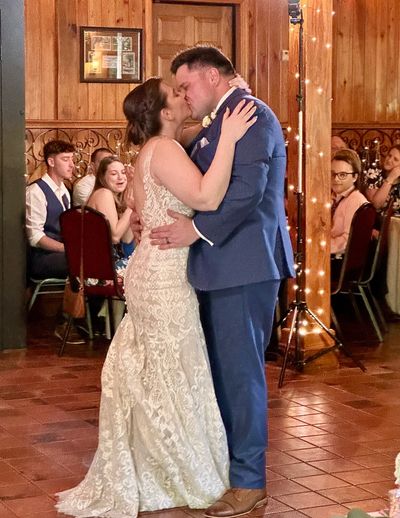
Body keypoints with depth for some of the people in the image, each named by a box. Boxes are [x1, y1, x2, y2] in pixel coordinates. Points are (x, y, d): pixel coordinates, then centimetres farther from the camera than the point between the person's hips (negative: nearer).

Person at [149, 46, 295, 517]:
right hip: (223, 266, 10)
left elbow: (248, 187, -22)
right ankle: (223, 462, 27)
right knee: (221, 368, 15)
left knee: (240, 370, -3)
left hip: (244, 265, -10)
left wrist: (197, 229, -19)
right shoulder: (217, 123, 19)